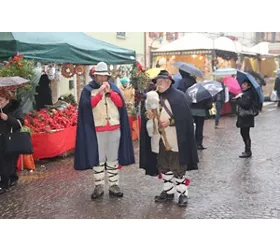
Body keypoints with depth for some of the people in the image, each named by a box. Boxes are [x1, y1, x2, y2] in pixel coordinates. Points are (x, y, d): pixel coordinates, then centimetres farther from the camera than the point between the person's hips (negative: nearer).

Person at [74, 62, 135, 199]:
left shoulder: (113, 87, 11)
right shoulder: (88, 89, 2)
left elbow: (121, 104, 1)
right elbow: (87, 105, -12)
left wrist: (109, 91, -10)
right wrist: (100, 93, -19)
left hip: (114, 129, 3)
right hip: (97, 130, -2)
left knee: (113, 158, 7)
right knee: (98, 159, 0)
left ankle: (114, 185, 14)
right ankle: (98, 186, 8)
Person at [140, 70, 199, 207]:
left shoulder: (178, 96, -8)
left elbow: (185, 117, -15)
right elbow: (148, 114, 12)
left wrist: (170, 121, -23)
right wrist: (148, 115, -11)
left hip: (176, 140, -6)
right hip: (161, 140, 6)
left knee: (178, 168, 1)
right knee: (164, 167, 14)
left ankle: (182, 193, 14)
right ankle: (168, 191, 28)